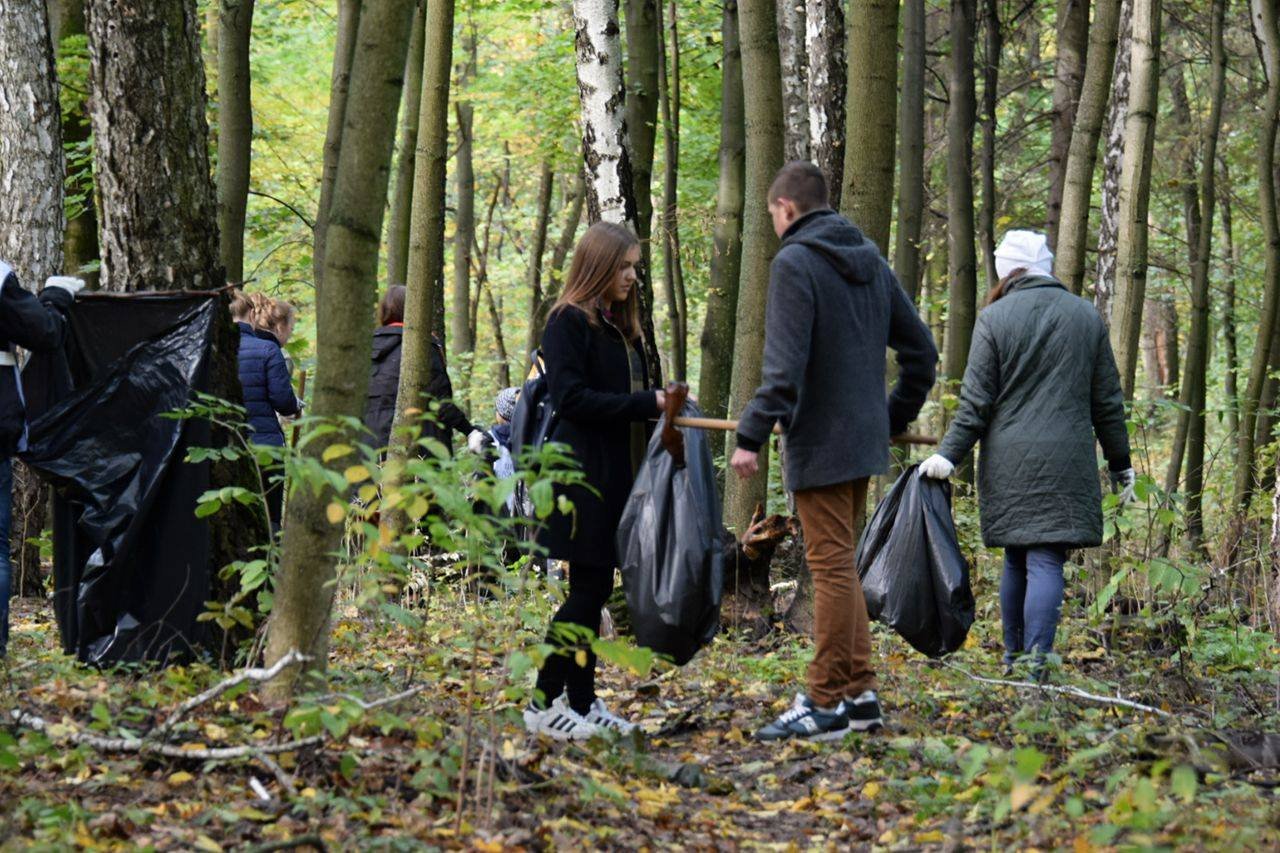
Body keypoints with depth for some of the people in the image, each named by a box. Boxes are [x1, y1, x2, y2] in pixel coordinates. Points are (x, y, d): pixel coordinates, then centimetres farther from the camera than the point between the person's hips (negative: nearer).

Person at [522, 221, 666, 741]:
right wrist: (646, 403, -19)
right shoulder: (568, 321, -9)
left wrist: (663, 403, 3)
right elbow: (570, 397, -17)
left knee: (596, 589, 9)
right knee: (587, 587, -9)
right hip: (582, 471, -9)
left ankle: (582, 702, 14)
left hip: (614, 473, 9)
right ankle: (543, 703, -4)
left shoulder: (618, 326, 19)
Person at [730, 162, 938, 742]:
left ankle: (826, 704, -1)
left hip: (820, 443, -8)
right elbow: (921, 349, 17)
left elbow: (784, 366, -20)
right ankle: (859, 694, 17)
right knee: (840, 565, 15)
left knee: (831, 565, -5)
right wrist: (896, 417, 24)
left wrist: (751, 436, -17)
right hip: (865, 440, 8)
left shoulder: (794, 264, -11)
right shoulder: (871, 262, 13)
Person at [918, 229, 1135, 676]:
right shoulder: (1086, 317, 7)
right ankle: (1037, 663, -14)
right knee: (1046, 561, -5)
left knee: (1016, 560, 13)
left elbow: (976, 401, -5)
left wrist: (949, 454, -1)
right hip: (1065, 464, 0)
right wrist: (1121, 465, 17)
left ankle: (1014, 658, 19)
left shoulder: (995, 318, 0)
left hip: (1007, 463, 0)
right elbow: (1107, 401, 10)